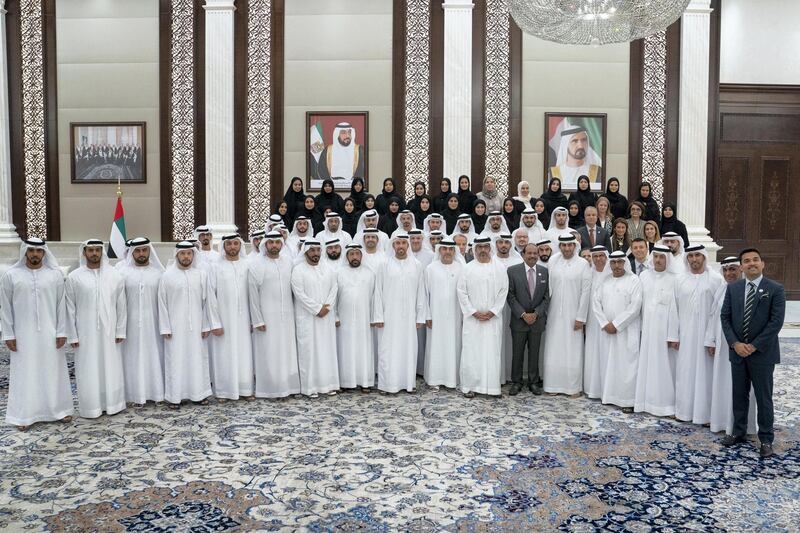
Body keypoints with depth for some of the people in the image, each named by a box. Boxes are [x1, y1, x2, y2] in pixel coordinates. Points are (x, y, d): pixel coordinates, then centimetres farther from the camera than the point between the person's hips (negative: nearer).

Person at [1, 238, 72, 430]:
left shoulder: (55, 274, -1)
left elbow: (61, 305, 1)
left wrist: (61, 332, -2)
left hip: (50, 333, 0)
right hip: (24, 335, 0)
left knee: (54, 372, 7)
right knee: (25, 374, 5)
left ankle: (60, 409, 18)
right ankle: (25, 415, 14)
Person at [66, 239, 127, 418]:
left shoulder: (114, 275, 1)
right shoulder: (74, 277, -1)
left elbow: (121, 305, 2)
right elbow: (70, 308, 0)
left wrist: (120, 330, -1)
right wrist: (72, 335, -3)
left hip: (109, 332, 1)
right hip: (85, 334, -1)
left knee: (111, 368, 8)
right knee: (88, 371, 5)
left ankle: (112, 403, 20)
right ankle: (91, 406, 16)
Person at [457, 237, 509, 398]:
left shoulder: (500, 268, 2)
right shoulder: (468, 268, 1)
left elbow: (503, 291, 1)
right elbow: (461, 291, 0)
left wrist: (492, 312, -7)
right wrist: (474, 312, -7)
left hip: (493, 318, 0)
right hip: (472, 318, 0)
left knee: (492, 351, 1)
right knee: (471, 352, 0)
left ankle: (492, 386, 9)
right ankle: (470, 386, 8)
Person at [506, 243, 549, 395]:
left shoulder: (544, 272, 3)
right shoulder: (513, 271, -4)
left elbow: (546, 296, 3)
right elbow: (510, 296, -6)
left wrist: (536, 313, -9)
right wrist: (523, 314, -12)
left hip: (537, 319, 2)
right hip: (519, 320, -2)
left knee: (534, 353, 9)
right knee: (517, 353, 5)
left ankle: (534, 382, 20)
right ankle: (516, 382, 16)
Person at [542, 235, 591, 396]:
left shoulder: (583, 264, -3)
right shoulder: (552, 262, 4)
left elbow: (585, 292, -4)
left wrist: (581, 317, -7)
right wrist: (545, 311, 0)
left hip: (573, 316, -2)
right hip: (554, 314, 2)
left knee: (572, 351, 1)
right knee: (554, 351, 5)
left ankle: (573, 386, 13)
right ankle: (554, 384, 15)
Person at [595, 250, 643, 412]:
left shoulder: (633, 280, -5)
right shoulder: (605, 281, 11)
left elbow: (635, 306, -13)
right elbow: (596, 301, 7)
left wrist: (616, 324, -13)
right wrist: (605, 324, -5)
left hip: (626, 331, -5)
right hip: (607, 330, 5)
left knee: (626, 364, -4)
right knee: (609, 362, 8)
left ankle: (628, 400, 2)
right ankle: (610, 395, 17)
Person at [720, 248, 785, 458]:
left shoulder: (775, 289, -6)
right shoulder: (732, 288, 5)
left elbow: (776, 321, -12)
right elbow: (725, 317, 3)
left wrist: (754, 346, -15)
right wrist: (735, 343, -9)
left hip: (762, 353, -3)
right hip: (737, 351, 4)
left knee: (763, 397, 5)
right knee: (739, 395, 13)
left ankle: (766, 440, 16)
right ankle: (738, 432, 26)